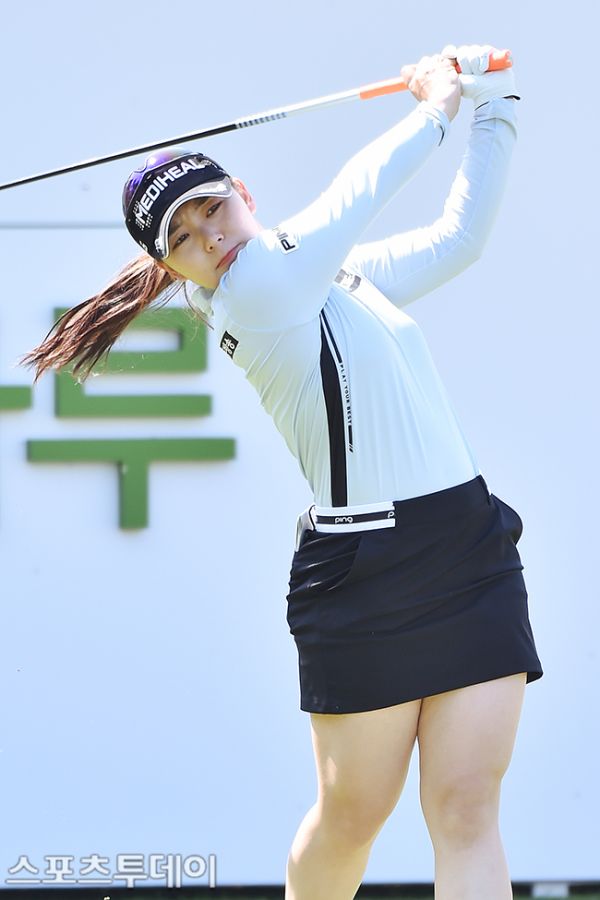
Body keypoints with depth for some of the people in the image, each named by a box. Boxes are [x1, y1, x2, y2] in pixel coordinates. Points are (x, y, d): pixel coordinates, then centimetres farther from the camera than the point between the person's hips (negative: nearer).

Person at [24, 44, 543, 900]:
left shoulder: (343, 274, 13)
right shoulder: (252, 292, -10)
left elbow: (461, 233, 25)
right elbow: (356, 193, -7)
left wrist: (494, 104, 17)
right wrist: (439, 102, 9)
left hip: (474, 556, 6)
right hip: (365, 578, -6)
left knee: (466, 812, -3)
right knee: (353, 813, 4)